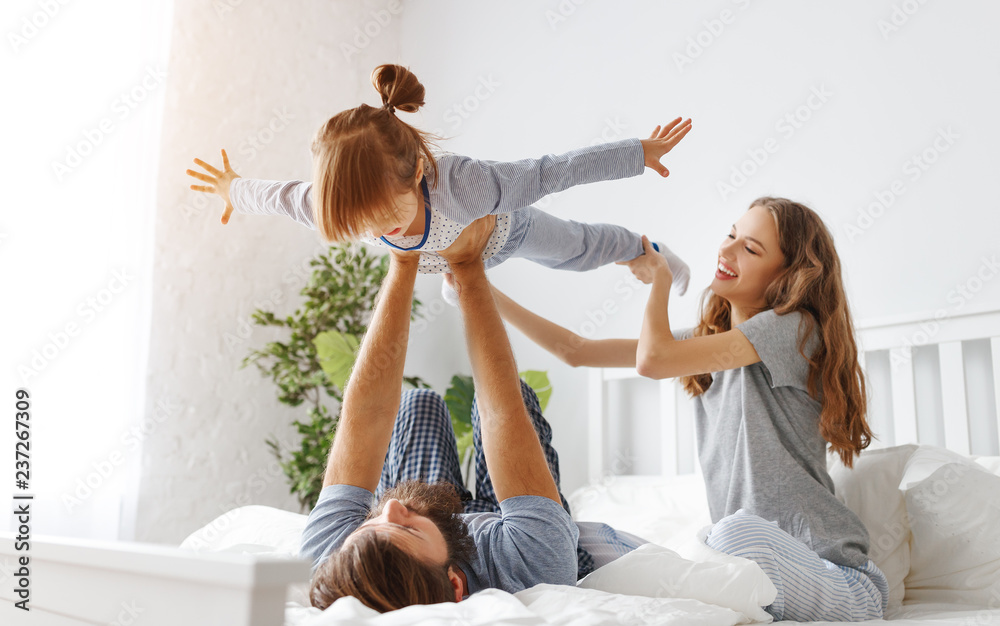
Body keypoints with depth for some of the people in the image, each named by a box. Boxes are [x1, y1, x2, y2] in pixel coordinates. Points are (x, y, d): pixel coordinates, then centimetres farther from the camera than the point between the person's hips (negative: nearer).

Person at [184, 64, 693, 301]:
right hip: (441, 255, 5)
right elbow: (279, 194, -18)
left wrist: (641, 153, -27)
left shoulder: (461, 182, -53)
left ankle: (646, 249, 57)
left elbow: (550, 171, -40)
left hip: (502, 229, -4)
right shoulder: (331, 204, -41)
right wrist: (235, 189, 4)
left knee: (580, 250, 23)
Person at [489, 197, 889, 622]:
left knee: (741, 530, -36)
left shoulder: (796, 329, -12)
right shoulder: (707, 340, 11)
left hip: (832, 575, -6)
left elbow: (652, 360, -22)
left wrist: (659, 277, -5)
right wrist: (488, 296, 7)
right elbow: (575, 351, 11)